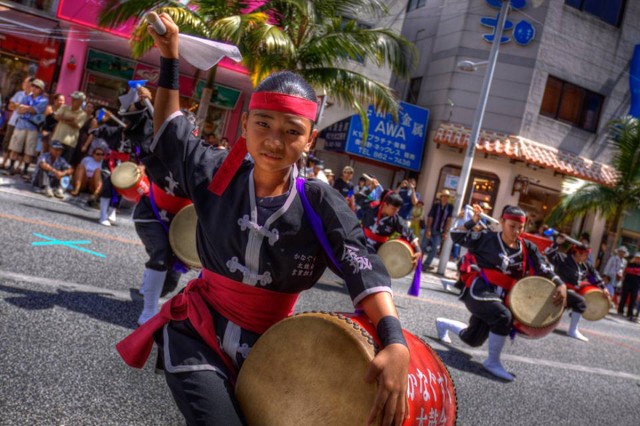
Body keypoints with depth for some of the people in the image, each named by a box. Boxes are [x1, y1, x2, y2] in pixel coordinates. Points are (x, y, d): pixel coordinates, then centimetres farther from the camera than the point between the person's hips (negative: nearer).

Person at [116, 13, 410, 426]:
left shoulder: (321, 204, -12)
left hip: (266, 349, 1)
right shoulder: (217, 175, -6)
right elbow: (170, 132, 12)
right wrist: (170, 59, 9)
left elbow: (363, 268, -23)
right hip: (196, 336, -1)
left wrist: (394, 343, -39)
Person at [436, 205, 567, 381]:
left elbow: (544, 269, -3)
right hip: (478, 291, -6)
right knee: (504, 316, -33)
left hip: (499, 296, 6)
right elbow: (456, 235, -7)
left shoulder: (527, 247, 3)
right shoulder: (487, 238, -7)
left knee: (472, 338, 15)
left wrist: (561, 285, -19)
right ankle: (492, 362, -12)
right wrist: (474, 221, -14)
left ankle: (443, 323, 46)